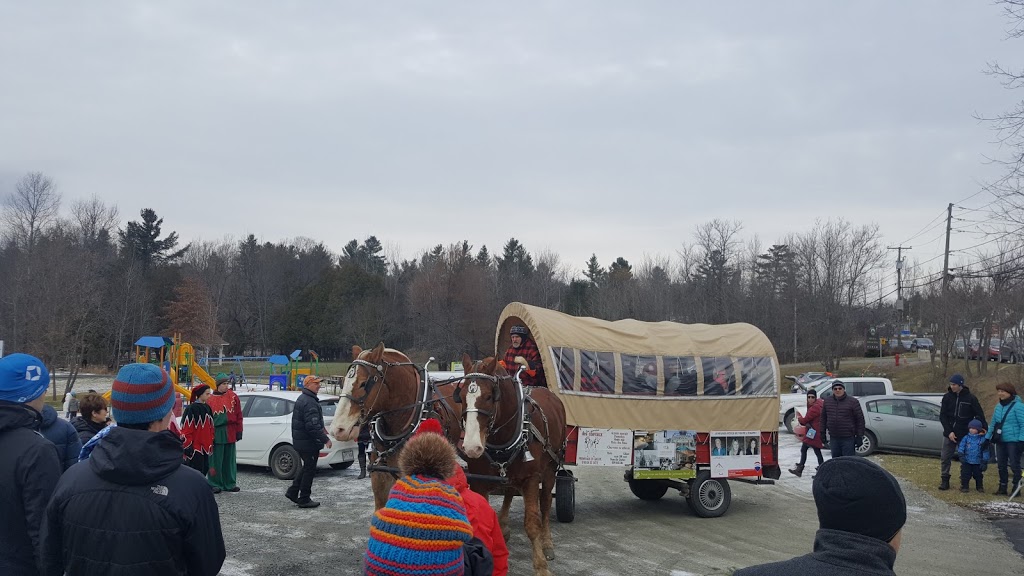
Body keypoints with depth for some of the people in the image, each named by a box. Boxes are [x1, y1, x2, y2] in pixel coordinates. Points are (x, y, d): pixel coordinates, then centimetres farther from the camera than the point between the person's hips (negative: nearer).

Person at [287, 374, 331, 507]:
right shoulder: (310, 403, -22)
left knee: (307, 468, 21)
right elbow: (313, 426, -27)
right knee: (309, 470, 0)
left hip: (299, 440, 10)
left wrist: (321, 428, 21)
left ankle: (292, 492, 25)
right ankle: (304, 499, 7)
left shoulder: (302, 399, 14)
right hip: (308, 442, -10)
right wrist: (325, 439, -21)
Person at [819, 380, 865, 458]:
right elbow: (823, 418, 15)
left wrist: (859, 436, -7)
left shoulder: (853, 402, -6)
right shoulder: (827, 401, 7)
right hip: (833, 438, 4)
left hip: (848, 438, -4)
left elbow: (860, 419, -4)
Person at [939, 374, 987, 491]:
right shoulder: (947, 397, 0)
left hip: (965, 435, -2)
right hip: (949, 434, 2)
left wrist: (984, 428, -16)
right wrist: (949, 432, -9)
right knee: (945, 458, 2)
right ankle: (944, 480, 10)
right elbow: (942, 416, 0)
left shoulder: (970, 398, -5)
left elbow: (979, 415, -3)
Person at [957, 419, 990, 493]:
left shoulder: (982, 439, -2)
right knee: (965, 475, 1)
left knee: (978, 475, 11)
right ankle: (964, 486, 11)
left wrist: (984, 461, -2)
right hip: (966, 461, 0)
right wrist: (961, 455, -16)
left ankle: (980, 487, 27)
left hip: (978, 462, 0)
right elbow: (961, 447, -1)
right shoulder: (966, 438, 1)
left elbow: (985, 451, 0)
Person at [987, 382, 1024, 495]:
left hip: (1013, 441, -7)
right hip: (1000, 441, 7)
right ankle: (1002, 487, 20)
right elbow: (993, 424, 20)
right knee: (1001, 465, 11)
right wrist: (987, 437, 18)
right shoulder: (998, 406, 12)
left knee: (1014, 465, -2)